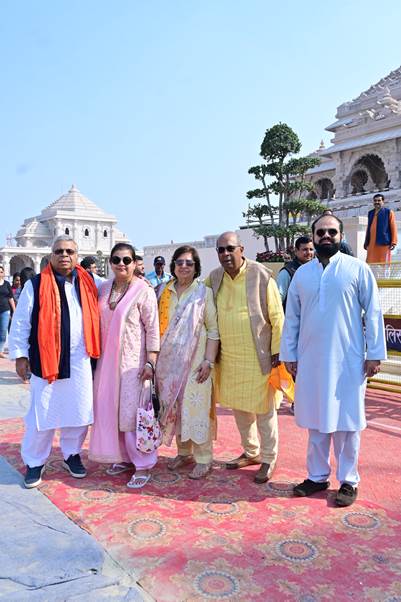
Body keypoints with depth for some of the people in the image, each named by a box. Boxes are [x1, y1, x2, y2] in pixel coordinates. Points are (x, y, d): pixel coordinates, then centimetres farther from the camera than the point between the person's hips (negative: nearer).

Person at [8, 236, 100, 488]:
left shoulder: (88, 284, 7)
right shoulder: (36, 285, -3)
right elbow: (20, 323, -2)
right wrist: (20, 355, -4)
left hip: (79, 361, 3)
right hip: (46, 361, -3)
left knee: (78, 412, 11)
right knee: (43, 414, 4)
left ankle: (72, 454, 32)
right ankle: (35, 462, 23)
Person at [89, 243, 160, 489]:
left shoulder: (144, 290, -9)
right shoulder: (104, 288, 8)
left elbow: (152, 328, -11)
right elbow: (100, 323, 14)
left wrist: (151, 361, -15)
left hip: (133, 361, -6)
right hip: (108, 359, 6)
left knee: (132, 412, -3)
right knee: (111, 410, 12)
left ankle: (143, 464, 10)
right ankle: (125, 457, 28)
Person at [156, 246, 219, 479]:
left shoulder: (204, 293, -3)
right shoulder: (165, 292, 9)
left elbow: (213, 331, -5)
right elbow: (160, 327, 13)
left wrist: (208, 361, -12)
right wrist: (155, 359, 9)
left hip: (195, 361, -4)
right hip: (169, 361, 4)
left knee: (196, 408, -3)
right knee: (174, 407, 10)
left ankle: (204, 459, 10)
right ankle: (184, 452, 27)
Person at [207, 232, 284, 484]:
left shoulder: (261, 276, -12)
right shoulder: (214, 278, 2)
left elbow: (277, 317, -9)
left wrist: (277, 351, -10)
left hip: (258, 357, -5)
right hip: (229, 357, 5)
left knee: (263, 409, 6)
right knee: (239, 407, 17)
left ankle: (268, 459, 23)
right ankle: (251, 452, 36)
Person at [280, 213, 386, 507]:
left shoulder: (357, 269, -2)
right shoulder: (302, 273, 7)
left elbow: (373, 312, -2)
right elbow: (292, 317, 10)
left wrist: (375, 353, -6)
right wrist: (289, 354, 7)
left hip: (348, 360, -3)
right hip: (310, 360, 3)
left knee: (346, 422, 5)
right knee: (316, 421, 12)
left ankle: (348, 480, 21)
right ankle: (318, 476, 26)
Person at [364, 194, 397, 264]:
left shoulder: (389, 212, 3)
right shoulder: (370, 213, 17)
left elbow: (393, 228, -2)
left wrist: (393, 242, -10)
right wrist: (366, 242, 19)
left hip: (384, 243, -4)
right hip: (372, 244, 4)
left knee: (384, 263, -3)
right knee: (370, 263, -1)